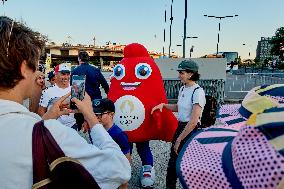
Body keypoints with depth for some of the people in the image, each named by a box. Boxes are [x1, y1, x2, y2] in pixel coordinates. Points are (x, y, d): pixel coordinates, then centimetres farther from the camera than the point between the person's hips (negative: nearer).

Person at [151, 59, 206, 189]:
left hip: (191, 130, -7)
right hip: (180, 127, 7)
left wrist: (179, 139, -16)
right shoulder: (182, 89, 5)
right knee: (173, 161, 14)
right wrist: (163, 105, 6)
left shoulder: (198, 92, -19)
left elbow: (193, 121, -22)